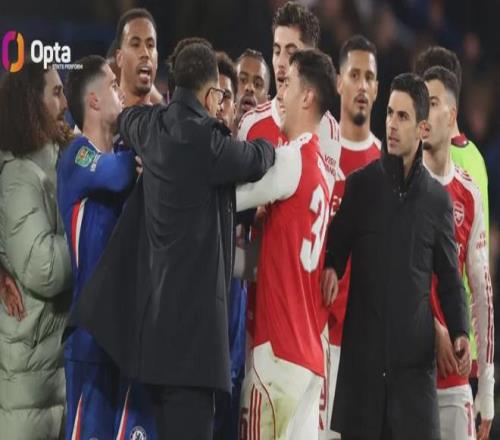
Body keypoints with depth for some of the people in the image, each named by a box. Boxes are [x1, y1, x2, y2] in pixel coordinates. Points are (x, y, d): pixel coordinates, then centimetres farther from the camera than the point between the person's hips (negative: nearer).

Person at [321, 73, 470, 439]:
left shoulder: (437, 198, 9)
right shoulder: (360, 184, 7)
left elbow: (449, 277, 11)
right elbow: (336, 250, 10)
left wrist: (460, 333, -4)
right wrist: (330, 270, -14)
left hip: (415, 354, 0)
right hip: (363, 350, 0)